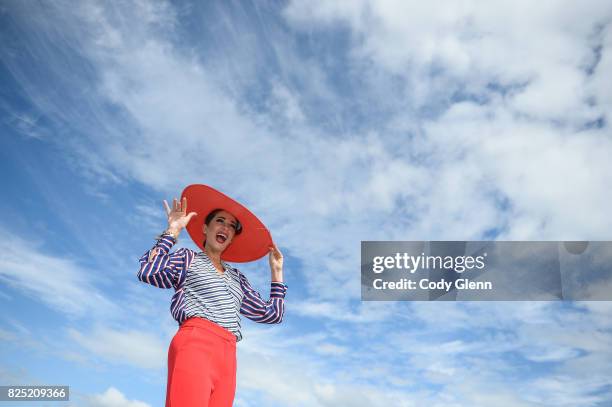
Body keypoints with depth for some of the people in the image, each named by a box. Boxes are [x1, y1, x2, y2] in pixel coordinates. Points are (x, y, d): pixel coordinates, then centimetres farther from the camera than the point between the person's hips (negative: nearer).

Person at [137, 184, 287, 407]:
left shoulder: (237, 278, 30)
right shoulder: (188, 258, 17)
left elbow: (272, 314, 26)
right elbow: (148, 272, -3)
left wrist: (276, 272, 27)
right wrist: (172, 231, 3)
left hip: (227, 357, 5)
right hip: (195, 343, -5)